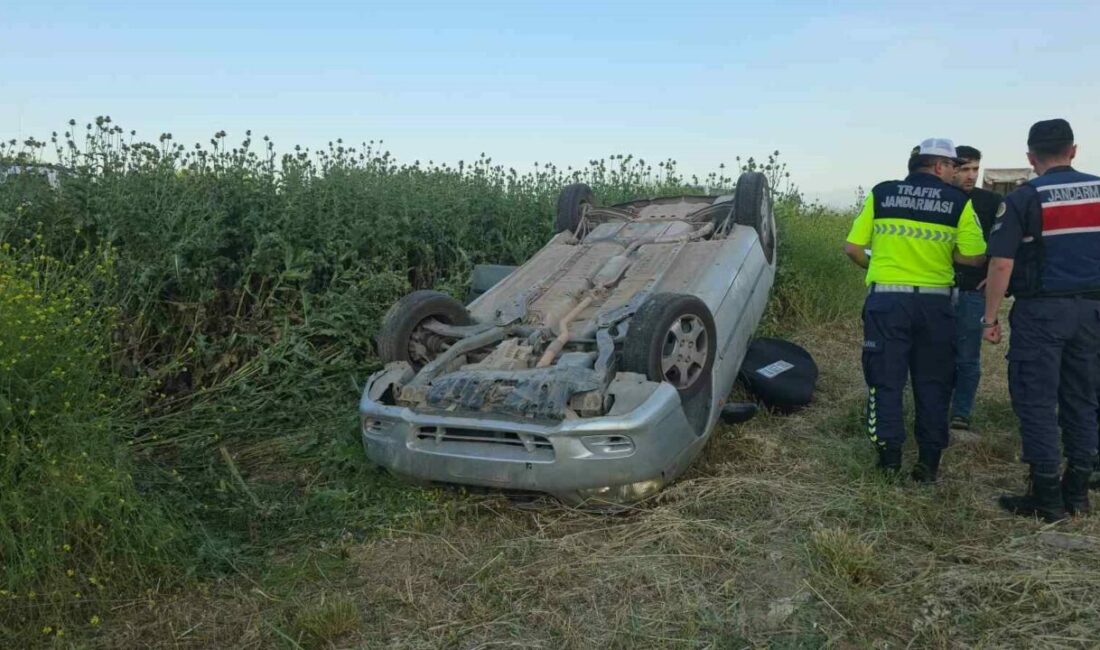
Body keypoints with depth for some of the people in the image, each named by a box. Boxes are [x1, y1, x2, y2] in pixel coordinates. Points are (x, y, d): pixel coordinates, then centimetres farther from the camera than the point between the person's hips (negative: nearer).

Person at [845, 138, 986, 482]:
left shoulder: (880, 194, 3)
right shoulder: (958, 201, 1)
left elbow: (853, 247, 1)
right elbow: (973, 257, -4)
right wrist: (941, 251, 14)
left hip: (886, 299, 0)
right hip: (934, 302, 0)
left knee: (886, 379, 7)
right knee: (932, 383, 11)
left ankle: (889, 455, 7)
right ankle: (929, 460, 14)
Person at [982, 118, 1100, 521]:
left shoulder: (1023, 199, -7)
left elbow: (1001, 263, -12)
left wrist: (990, 317, -7)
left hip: (1041, 311, -5)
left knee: (1036, 401, 1)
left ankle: (1046, 499, 3)